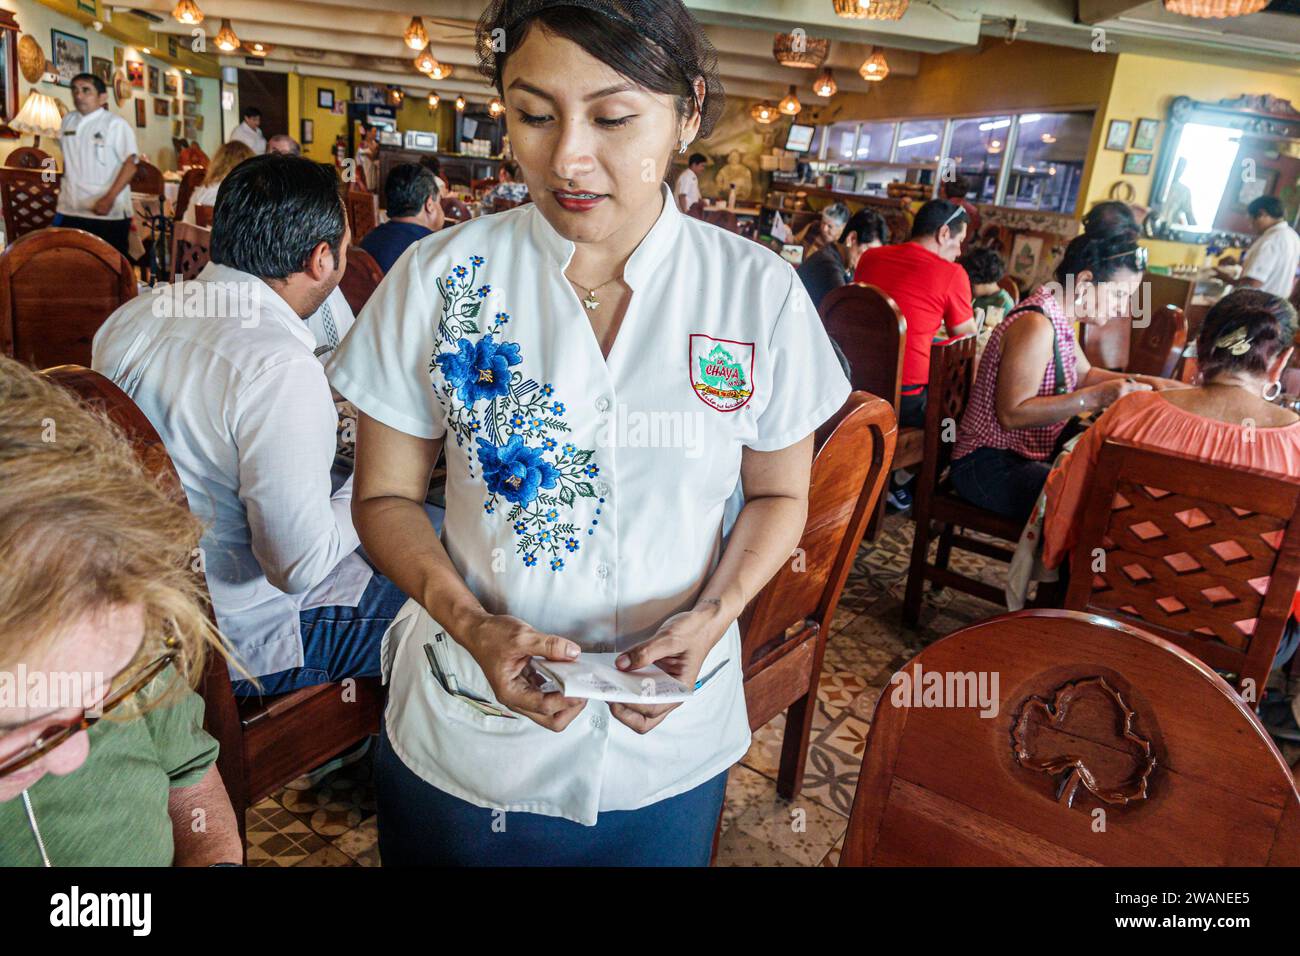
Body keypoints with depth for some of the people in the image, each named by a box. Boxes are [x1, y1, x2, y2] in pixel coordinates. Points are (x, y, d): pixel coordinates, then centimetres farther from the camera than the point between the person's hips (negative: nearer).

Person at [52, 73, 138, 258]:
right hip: (70, 210, 6)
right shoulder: (68, 121, 11)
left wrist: (109, 198, -21)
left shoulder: (116, 124, -8)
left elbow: (130, 164, -14)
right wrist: (62, 191, 16)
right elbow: (68, 160, 21)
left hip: (108, 212, -6)